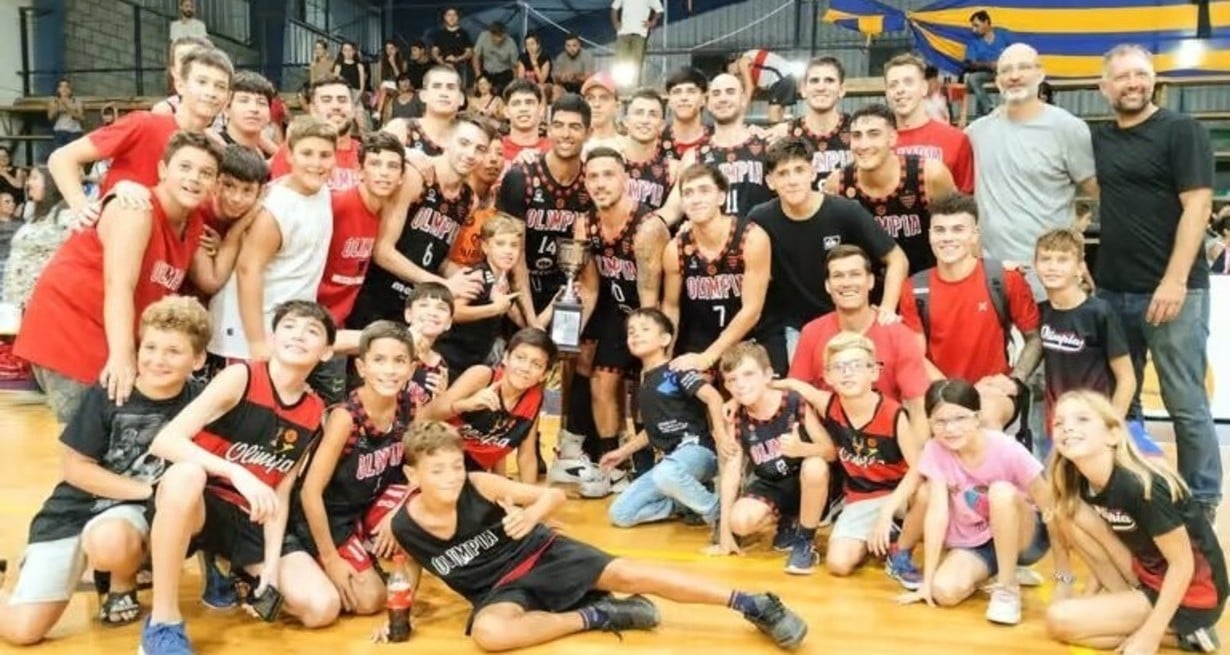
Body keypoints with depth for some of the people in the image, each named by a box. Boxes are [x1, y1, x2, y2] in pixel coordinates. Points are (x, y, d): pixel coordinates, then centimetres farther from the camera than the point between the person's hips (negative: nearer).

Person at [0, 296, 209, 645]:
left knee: (110, 541, -38)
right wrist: (146, 490, -16)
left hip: (133, 511, 0)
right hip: (75, 509, 0)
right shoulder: (108, 394, -14)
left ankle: (123, 584, -1)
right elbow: (76, 468, -10)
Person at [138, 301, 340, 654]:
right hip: (197, 504, -4)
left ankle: (249, 584, 18)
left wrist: (271, 570, -7)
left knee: (322, 607, -14)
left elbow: (281, 493, 3)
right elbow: (164, 441, -24)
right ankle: (163, 622, -25)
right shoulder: (240, 378, -14)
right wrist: (237, 473, -36)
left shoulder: (315, 414, 0)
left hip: (252, 518, 4)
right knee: (186, 474, -41)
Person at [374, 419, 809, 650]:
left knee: (627, 575, -21)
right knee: (488, 632, -35)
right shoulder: (404, 526, -12)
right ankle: (597, 616, -13)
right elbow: (414, 568, 12)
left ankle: (753, 605, -12)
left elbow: (555, 494, -15)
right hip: (498, 590, 1)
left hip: (540, 555, -1)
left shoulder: (479, 486, -18)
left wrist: (532, 513, -35)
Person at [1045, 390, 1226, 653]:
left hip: (1191, 596, -8)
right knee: (1073, 511, -5)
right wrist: (1089, 596, 3)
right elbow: (1105, 551, 11)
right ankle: (1130, 600, 1)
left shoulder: (1142, 487, -27)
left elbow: (1183, 564, -20)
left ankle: (1179, 633, -3)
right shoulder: (1083, 484, -4)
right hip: (1147, 578, 8)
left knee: (1060, 620, -15)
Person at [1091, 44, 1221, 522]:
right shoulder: (1098, 140, 12)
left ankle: (1202, 502, 14)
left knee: (1186, 404, 1)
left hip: (1172, 291, -5)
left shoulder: (1182, 131, -3)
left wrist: (1175, 280, -18)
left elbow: (1198, 205, -10)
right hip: (1112, 291, 5)